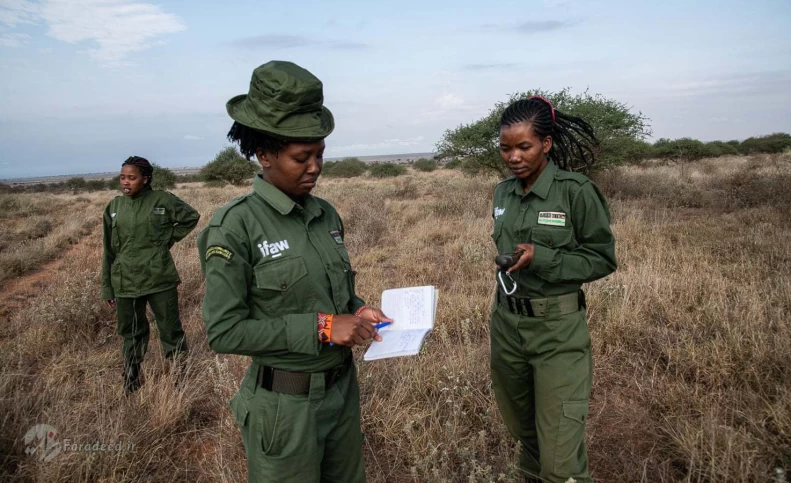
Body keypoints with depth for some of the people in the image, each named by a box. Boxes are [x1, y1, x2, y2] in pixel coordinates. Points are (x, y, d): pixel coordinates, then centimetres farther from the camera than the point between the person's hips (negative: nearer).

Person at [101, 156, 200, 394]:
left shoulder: (162, 200, -6)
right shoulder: (114, 207, 4)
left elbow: (191, 217, 8)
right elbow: (109, 251, 8)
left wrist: (168, 238, -2)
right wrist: (107, 289, 9)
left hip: (160, 280, -3)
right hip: (125, 283, 3)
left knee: (171, 331, 5)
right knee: (131, 334, 15)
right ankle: (131, 382, 31)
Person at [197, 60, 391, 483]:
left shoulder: (326, 215, 0)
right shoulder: (235, 226, -18)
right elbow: (224, 332, -18)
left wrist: (359, 311, -7)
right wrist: (319, 328, -23)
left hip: (343, 388, 6)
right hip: (287, 405, -6)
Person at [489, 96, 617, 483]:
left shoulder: (576, 192, -13)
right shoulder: (503, 193, 5)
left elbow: (602, 259, -9)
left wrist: (541, 258, -22)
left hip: (557, 327, -5)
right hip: (506, 323, 6)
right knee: (522, 428, 22)